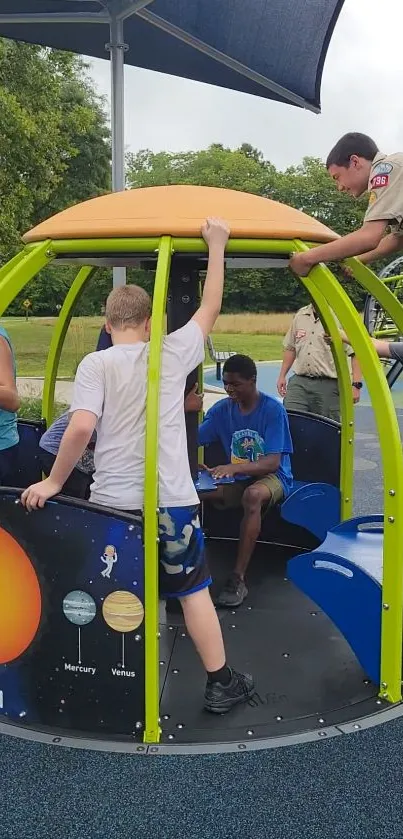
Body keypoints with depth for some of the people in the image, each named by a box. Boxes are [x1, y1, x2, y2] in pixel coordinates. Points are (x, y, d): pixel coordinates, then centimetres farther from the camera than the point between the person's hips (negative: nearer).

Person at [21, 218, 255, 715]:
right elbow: (210, 309, 14)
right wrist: (216, 246, 23)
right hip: (172, 501, 1)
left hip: (111, 503, 0)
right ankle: (221, 684, 22)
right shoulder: (173, 354, 0)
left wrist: (54, 482, -5)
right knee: (194, 590, 14)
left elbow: (81, 427, -17)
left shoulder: (95, 364, -5)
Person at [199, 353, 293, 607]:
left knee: (253, 495, -40)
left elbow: (273, 462, -21)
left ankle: (238, 578, -35)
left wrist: (236, 467, -38)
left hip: (272, 477, -4)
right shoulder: (222, 409, 0)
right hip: (237, 479, 4)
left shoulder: (273, 409, -14)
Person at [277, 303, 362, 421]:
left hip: (328, 385, -4)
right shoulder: (300, 316, 12)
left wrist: (356, 385, -16)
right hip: (299, 382, 4)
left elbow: (356, 354, -9)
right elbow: (290, 348, 22)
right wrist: (282, 376, 20)